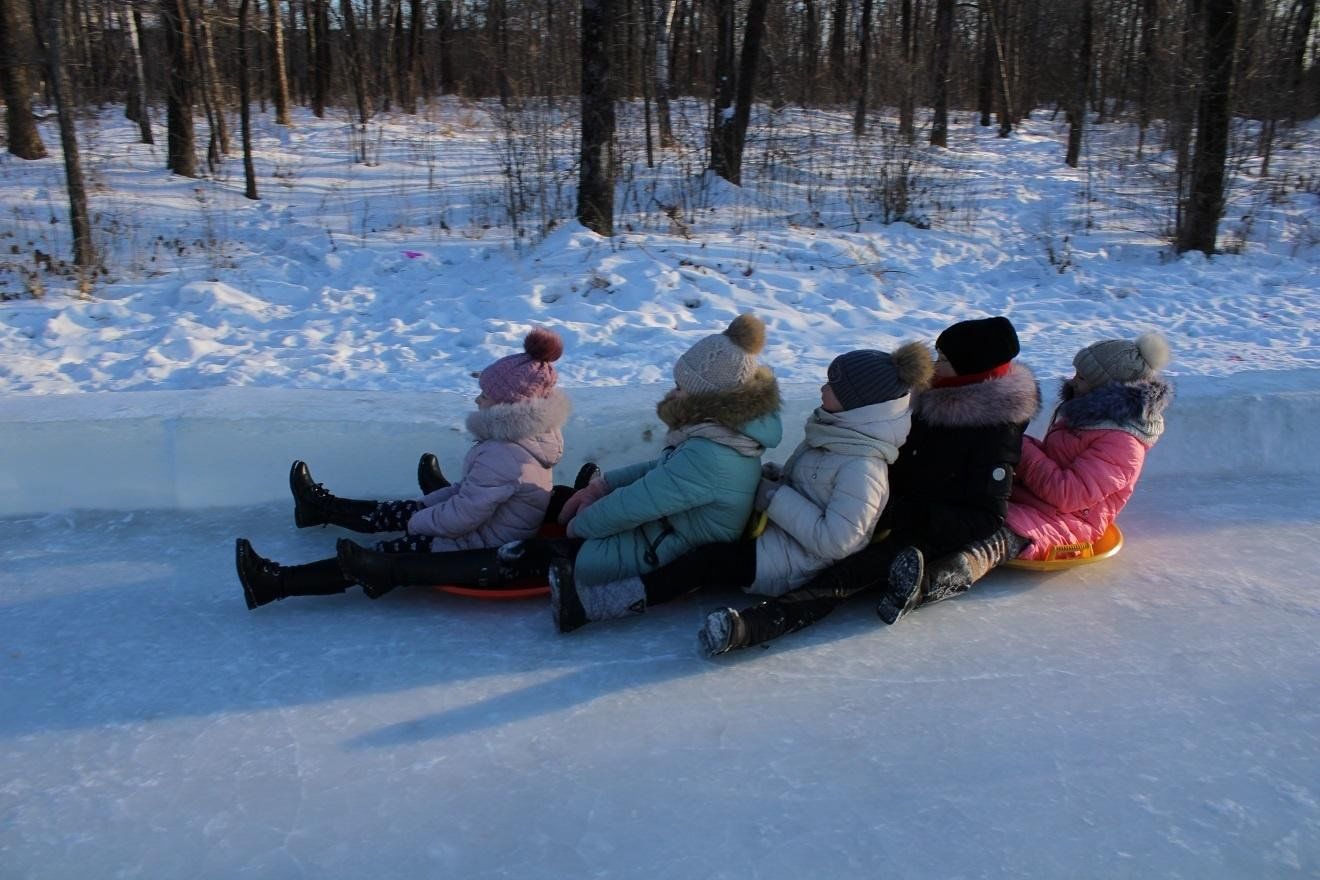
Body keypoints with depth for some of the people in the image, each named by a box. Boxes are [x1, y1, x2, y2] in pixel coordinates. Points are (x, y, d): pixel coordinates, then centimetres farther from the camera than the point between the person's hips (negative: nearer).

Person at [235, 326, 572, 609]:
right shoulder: (533, 433, -1)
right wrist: (423, 508, 8)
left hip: (477, 550, -9)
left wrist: (417, 523, -9)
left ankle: (275, 583, 4)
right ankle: (322, 507, 46)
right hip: (500, 532, 9)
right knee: (394, 510, 24)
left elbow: (461, 517, -27)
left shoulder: (501, 458, -33)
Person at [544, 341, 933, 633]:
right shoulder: (836, 431, 4)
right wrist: (771, 476, -4)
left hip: (799, 562, -10)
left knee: (711, 559, -27)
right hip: (782, 533, 10)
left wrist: (772, 497, -23)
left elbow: (833, 540, -27)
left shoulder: (861, 468, -24)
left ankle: (594, 602, -32)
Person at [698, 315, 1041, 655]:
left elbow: (986, 519, -20)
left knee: (865, 566, -32)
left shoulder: (996, 431, -16)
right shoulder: (934, 400, 6)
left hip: (936, 538, -9)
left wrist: (902, 516, -27)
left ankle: (754, 624, -52)